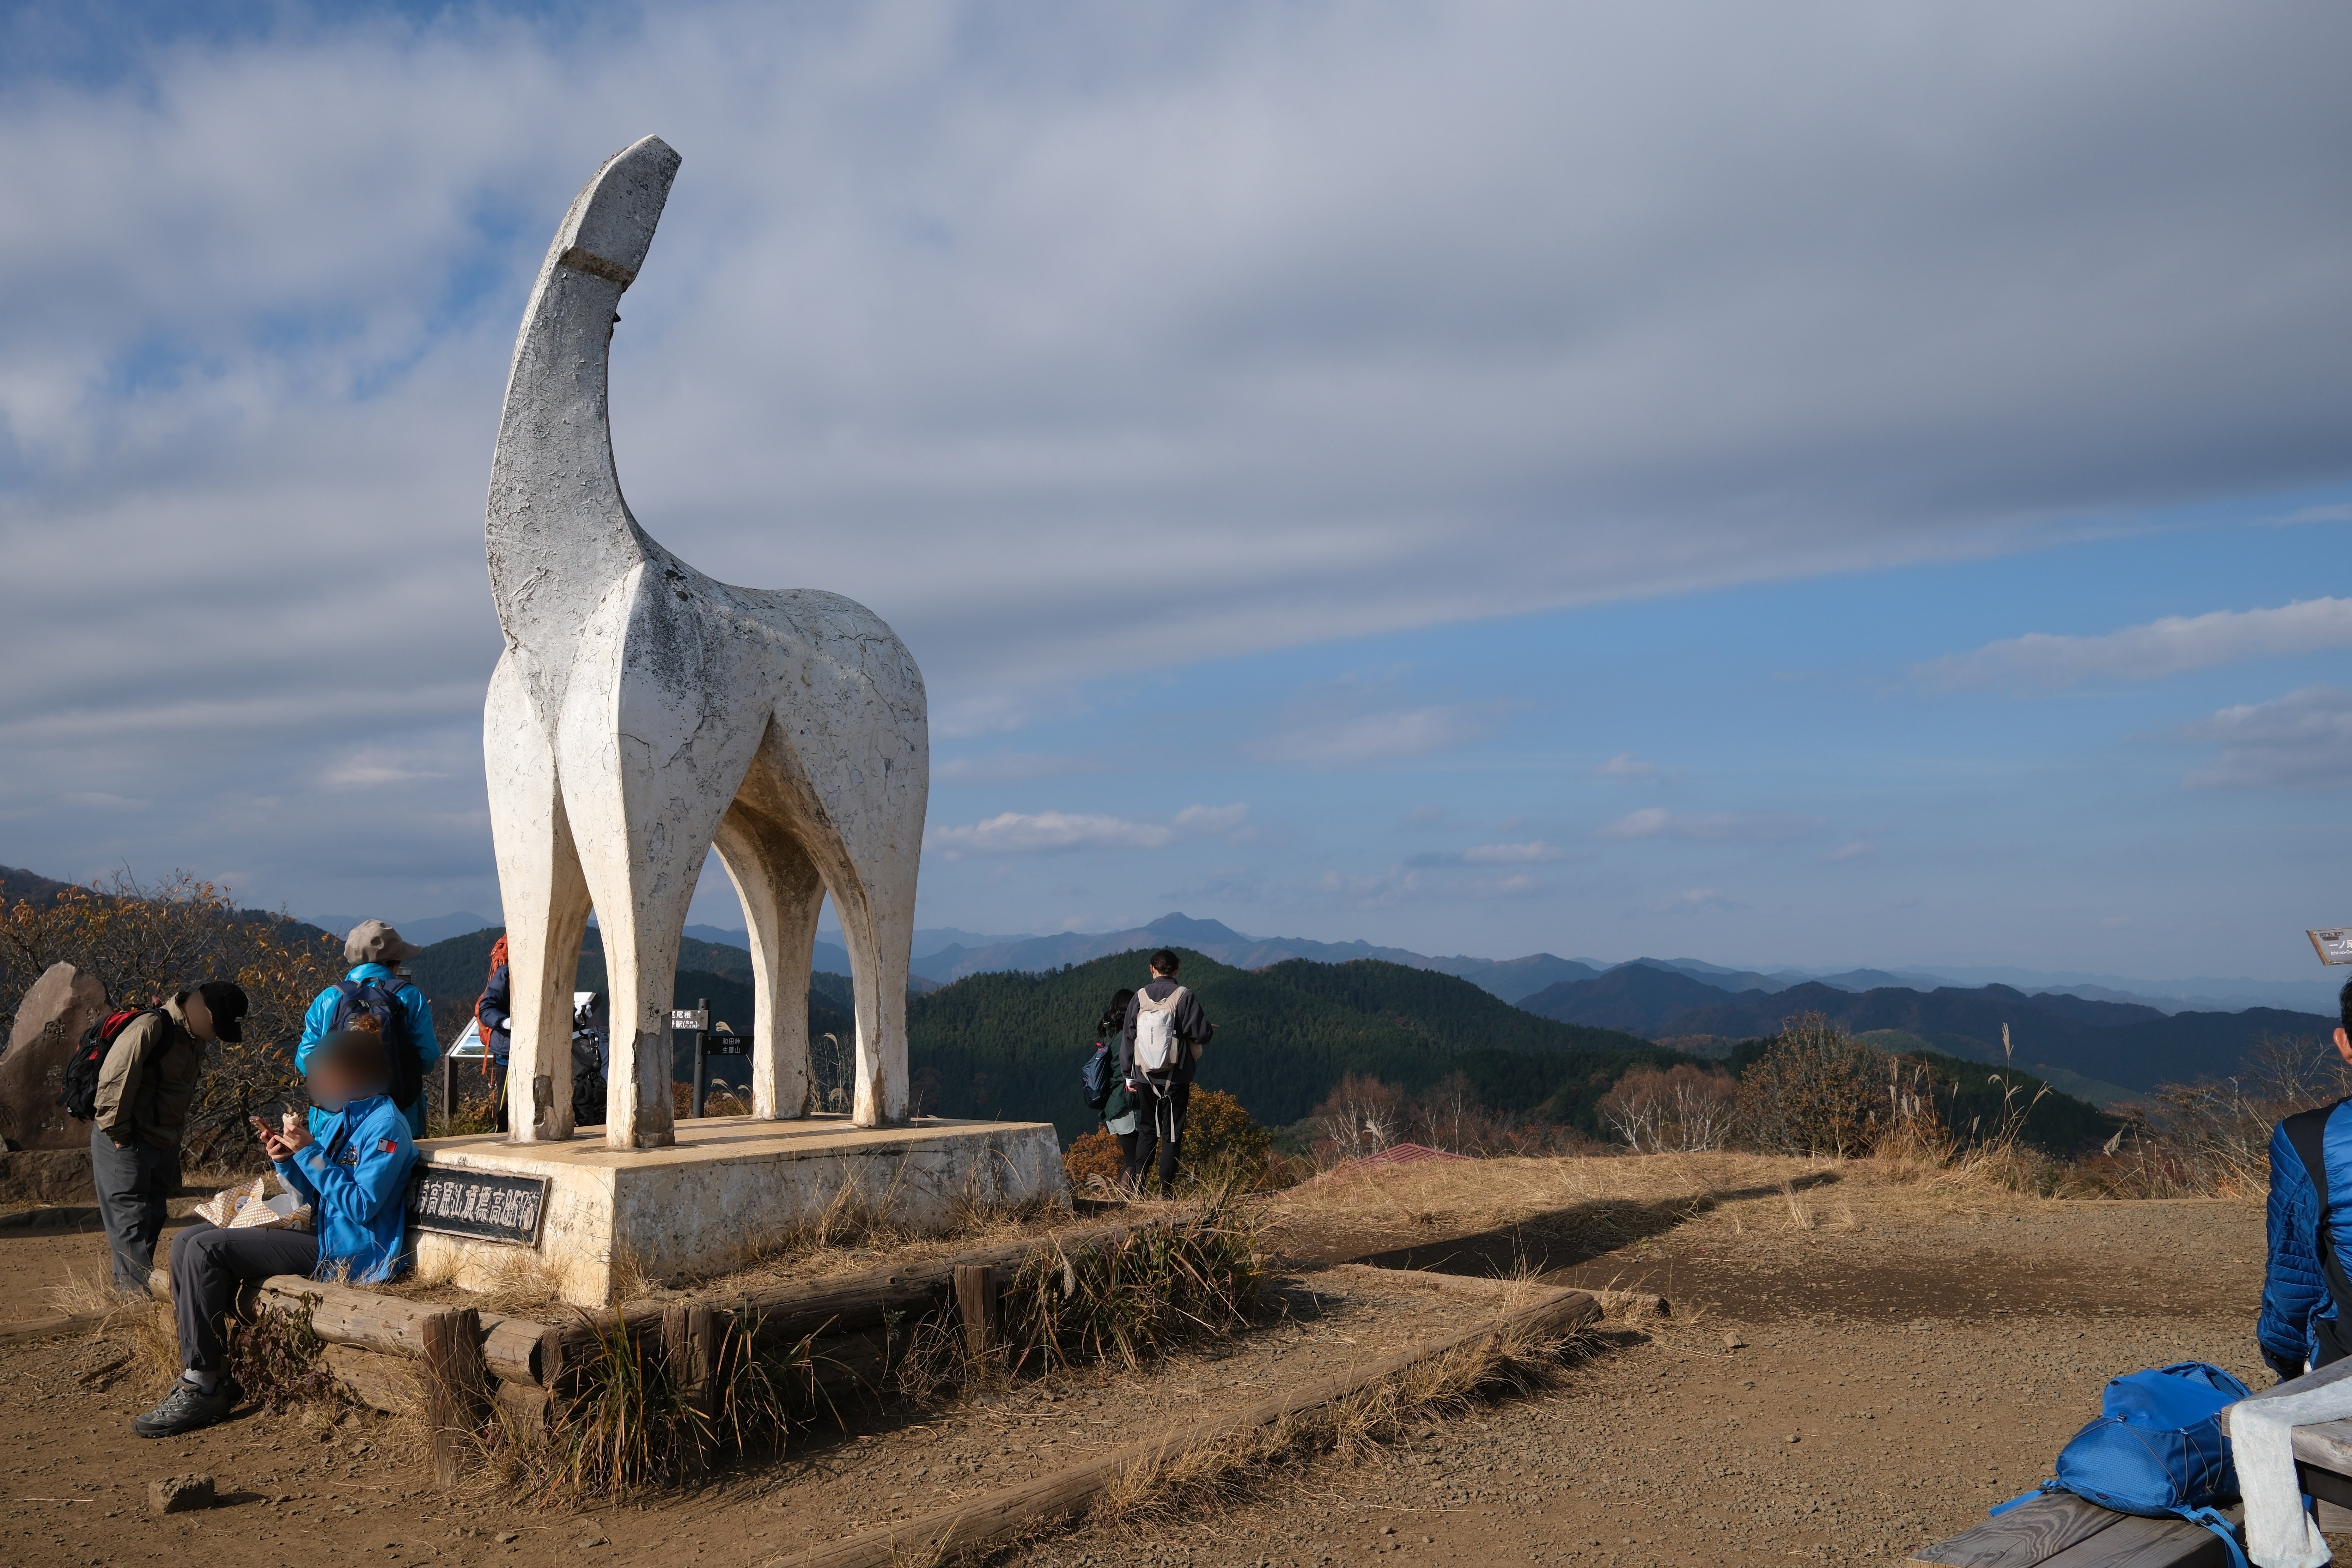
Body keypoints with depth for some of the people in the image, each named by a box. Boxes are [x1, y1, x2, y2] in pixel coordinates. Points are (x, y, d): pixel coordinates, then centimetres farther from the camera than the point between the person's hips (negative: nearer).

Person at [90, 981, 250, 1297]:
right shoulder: (149, 1029, -21)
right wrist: (118, 1134, -16)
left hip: (164, 1144, 9)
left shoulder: (196, 1039, 9)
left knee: (152, 1219, 12)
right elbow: (114, 1081, -22)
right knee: (131, 1219, -5)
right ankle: (139, 1293, -5)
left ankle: (128, 1283, 20)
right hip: (127, 1143, -9)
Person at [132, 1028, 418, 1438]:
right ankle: (200, 1370, 3)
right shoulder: (342, 1118, 16)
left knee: (205, 1250, -18)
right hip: (322, 1237, 10)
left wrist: (309, 1153, -20)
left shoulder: (385, 1125, -15)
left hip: (349, 1253, -10)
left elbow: (363, 1207, -23)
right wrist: (287, 1160, 2)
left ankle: (204, 1387, -13)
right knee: (190, 1240, 5)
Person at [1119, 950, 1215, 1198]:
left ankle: (1138, 1177, 4)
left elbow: (1128, 1038, 5)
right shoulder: (1184, 997, -9)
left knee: (1147, 1129, 15)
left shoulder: (1139, 997, 2)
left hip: (1145, 1075, 3)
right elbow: (1199, 1034, -10)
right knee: (1172, 1132, 5)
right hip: (1176, 1076, -3)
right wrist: (1210, 1028, 15)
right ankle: (1166, 1187, 3)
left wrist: (1129, 1075, 13)